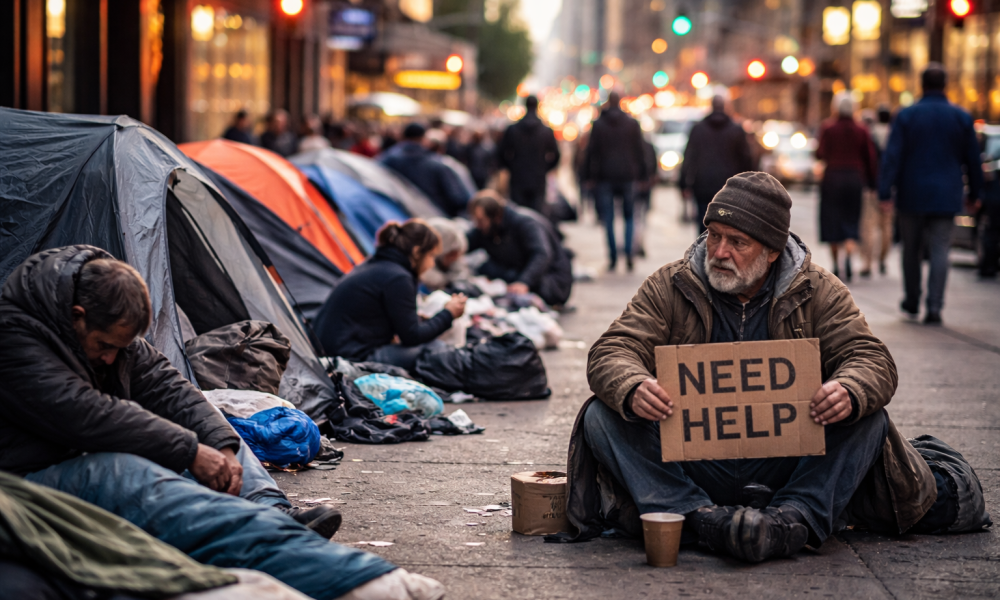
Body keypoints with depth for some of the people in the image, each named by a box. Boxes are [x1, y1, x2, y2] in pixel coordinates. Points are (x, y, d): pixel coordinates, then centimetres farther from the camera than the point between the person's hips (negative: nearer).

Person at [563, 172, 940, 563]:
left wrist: (849, 392, -30)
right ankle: (697, 517, -37)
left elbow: (872, 359, -4)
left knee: (868, 419, -23)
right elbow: (611, 353, -6)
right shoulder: (669, 287, 3)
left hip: (781, 468, 0)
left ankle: (795, 517, -37)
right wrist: (632, 389, -32)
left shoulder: (818, 292, 4)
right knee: (602, 416, -22)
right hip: (693, 468, 0)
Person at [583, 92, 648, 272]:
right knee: (629, 216, 10)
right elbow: (639, 151, 5)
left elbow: (592, 151, -2)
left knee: (608, 219, 3)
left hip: (605, 176, -1)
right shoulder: (632, 124, 2)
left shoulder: (598, 124, -1)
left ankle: (613, 257, -1)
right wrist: (640, 174, 12)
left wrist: (590, 176, 3)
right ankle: (628, 252, -9)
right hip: (627, 175, 1)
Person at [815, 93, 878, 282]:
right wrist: (872, 182, 11)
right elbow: (871, 159, 3)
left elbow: (821, 154, -12)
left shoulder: (828, 128, -5)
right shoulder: (861, 131, 3)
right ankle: (848, 256, -21)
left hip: (833, 177, -2)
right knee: (851, 222, 5)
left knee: (833, 222, 8)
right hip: (855, 179, 2)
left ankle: (836, 266, 13)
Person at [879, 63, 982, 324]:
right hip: (946, 197, 1)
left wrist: (885, 191, -9)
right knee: (939, 251, -1)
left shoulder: (906, 116, -4)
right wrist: (974, 192, 17)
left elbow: (892, 156, -9)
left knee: (911, 250, 13)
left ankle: (912, 302, 25)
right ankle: (934, 308, -10)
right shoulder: (962, 117, 2)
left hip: (912, 195, -1)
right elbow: (973, 159, 7)